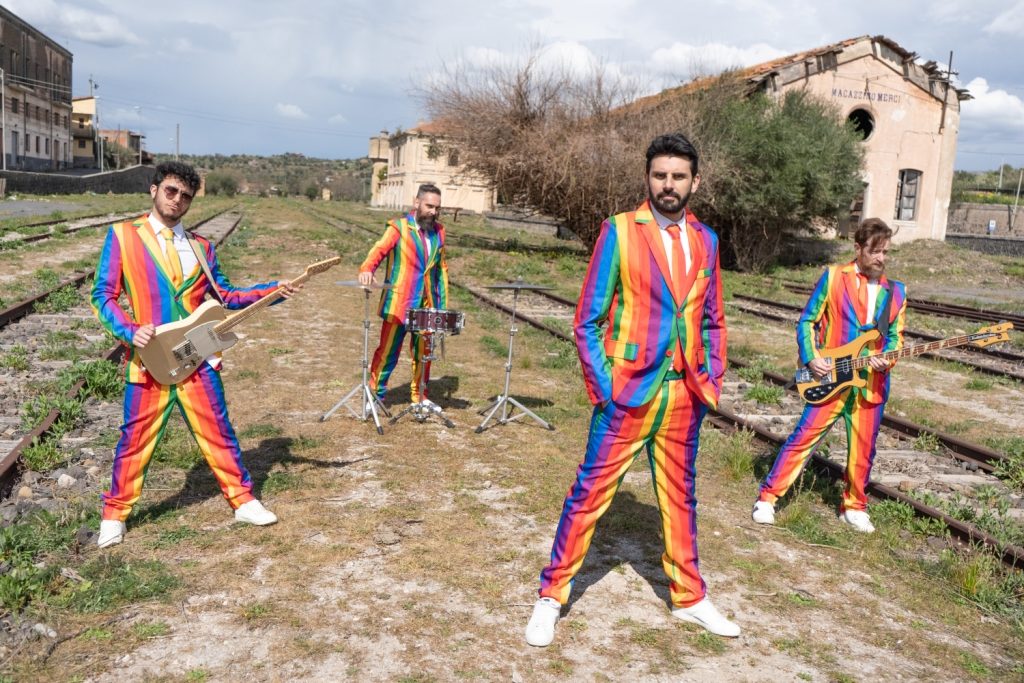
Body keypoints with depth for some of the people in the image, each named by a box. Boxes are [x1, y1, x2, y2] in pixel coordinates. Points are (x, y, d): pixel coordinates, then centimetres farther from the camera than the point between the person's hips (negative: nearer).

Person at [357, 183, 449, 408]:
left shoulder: (438, 231, 10)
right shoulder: (399, 228, -6)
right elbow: (379, 249, -20)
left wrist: (443, 303, 12)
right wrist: (367, 269, -41)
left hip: (427, 305, 5)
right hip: (398, 303, -5)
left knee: (423, 352, 12)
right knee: (388, 351, 1)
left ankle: (419, 396, 25)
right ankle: (375, 395, 12)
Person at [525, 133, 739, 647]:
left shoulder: (705, 240, 8)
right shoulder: (619, 231, -6)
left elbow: (711, 321, 15)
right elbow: (587, 320, -6)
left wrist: (712, 382, 6)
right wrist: (602, 388, -12)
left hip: (684, 394, 4)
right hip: (628, 392, -4)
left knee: (679, 495, 17)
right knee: (590, 492, 2)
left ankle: (688, 597, 32)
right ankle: (551, 596, 15)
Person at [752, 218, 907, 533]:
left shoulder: (896, 292, 9)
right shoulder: (833, 277, -2)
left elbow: (895, 336, 12)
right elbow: (806, 321, 1)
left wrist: (887, 359, -9)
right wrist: (811, 358, -10)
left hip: (872, 384, 4)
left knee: (863, 450, 10)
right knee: (803, 438, -4)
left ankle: (854, 506, 29)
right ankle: (767, 497, 5)